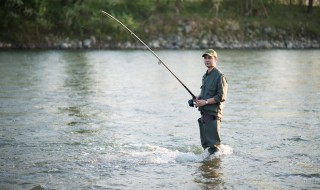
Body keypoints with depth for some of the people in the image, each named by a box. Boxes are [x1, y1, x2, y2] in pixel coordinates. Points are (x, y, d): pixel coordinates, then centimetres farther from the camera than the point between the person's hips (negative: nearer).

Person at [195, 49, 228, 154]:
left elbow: (222, 97, -17)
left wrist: (205, 101, -18)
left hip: (213, 114, -9)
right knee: (205, 143, 14)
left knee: (213, 144, -8)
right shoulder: (205, 76, 16)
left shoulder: (219, 76, -11)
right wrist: (198, 97, 11)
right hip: (204, 113, 9)